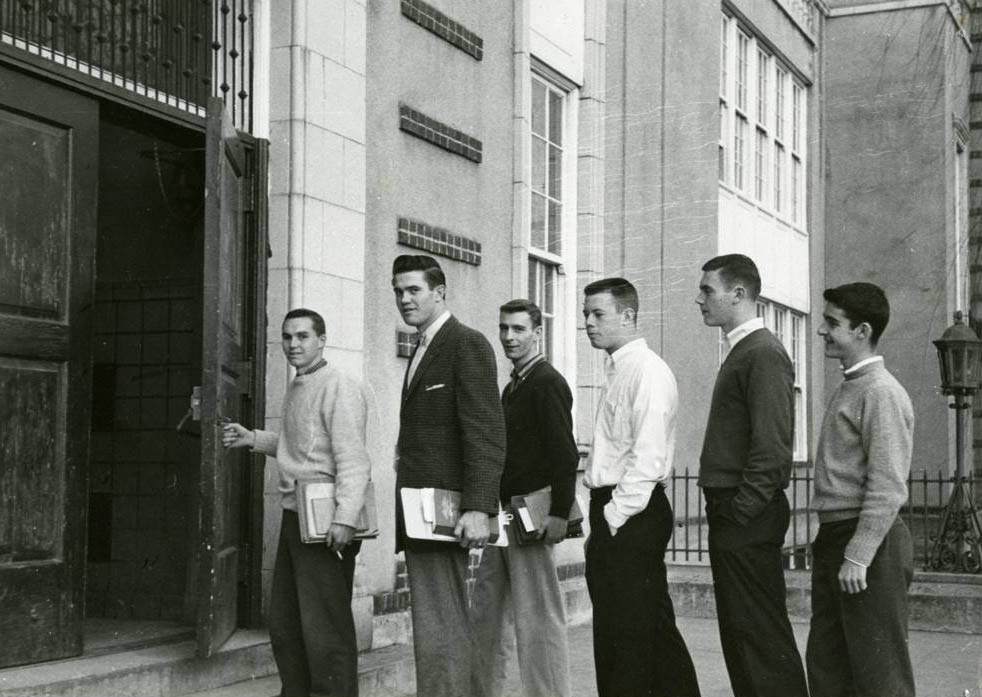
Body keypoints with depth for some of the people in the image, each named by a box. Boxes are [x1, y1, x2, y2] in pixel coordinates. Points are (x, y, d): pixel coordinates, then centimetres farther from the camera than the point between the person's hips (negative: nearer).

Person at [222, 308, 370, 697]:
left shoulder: (338, 388, -11)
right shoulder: (295, 390, 17)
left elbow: (353, 458, -19)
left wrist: (345, 518, -27)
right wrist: (253, 439, 20)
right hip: (294, 516, 9)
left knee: (326, 629, -6)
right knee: (284, 623, 15)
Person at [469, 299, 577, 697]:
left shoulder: (548, 383, -9)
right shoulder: (514, 386, 19)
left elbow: (564, 453, -17)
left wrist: (559, 513, -23)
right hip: (504, 514, 10)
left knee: (538, 617, -6)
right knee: (484, 614, 12)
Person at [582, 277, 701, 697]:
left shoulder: (647, 371, -11)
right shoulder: (618, 371, 18)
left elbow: (647, 457, -19)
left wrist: (614, 517, -18)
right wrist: (602, 519, 14)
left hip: (632, 517, -10)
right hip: (613, 516, 10)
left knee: (626, 635, -6)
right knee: (654, 628, 13)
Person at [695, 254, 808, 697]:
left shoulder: (764, 353, -13)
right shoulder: (740, 352, 17)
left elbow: (772, 448, -20)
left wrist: (741, 511, -19)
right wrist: (725, 512, 12)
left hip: (748, 522, -10)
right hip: (732, 516, 10)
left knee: (763, 636, -5)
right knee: (738, 635, 14)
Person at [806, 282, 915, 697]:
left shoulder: (881, 393, -14)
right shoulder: (847, 389, 16)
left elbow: (887, 486, -20)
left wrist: (858, 557, -21)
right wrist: (834, 547, 14)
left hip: (869, 539, -10)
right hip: (834, 538, 10)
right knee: (825, 663, 15)